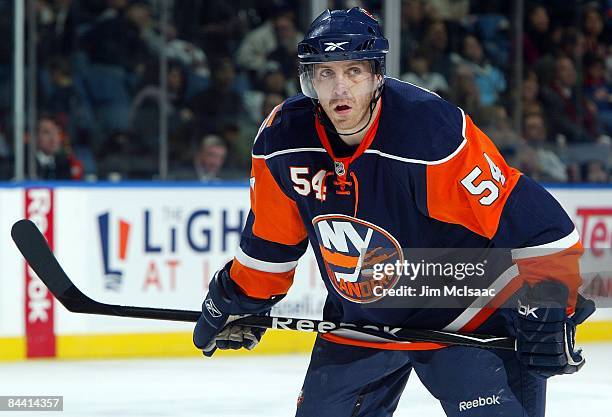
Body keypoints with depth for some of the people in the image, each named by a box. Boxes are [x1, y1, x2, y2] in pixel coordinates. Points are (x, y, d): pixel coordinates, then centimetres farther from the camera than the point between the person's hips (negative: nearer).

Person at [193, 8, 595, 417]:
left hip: (462, 318, -5)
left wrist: (548, 311, -26)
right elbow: (272, 237, 9)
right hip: (355, 322, 5)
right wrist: (236, 300, 17)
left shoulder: (433, 131, -28)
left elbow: (526, 217, -25)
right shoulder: (283, 139, -10)